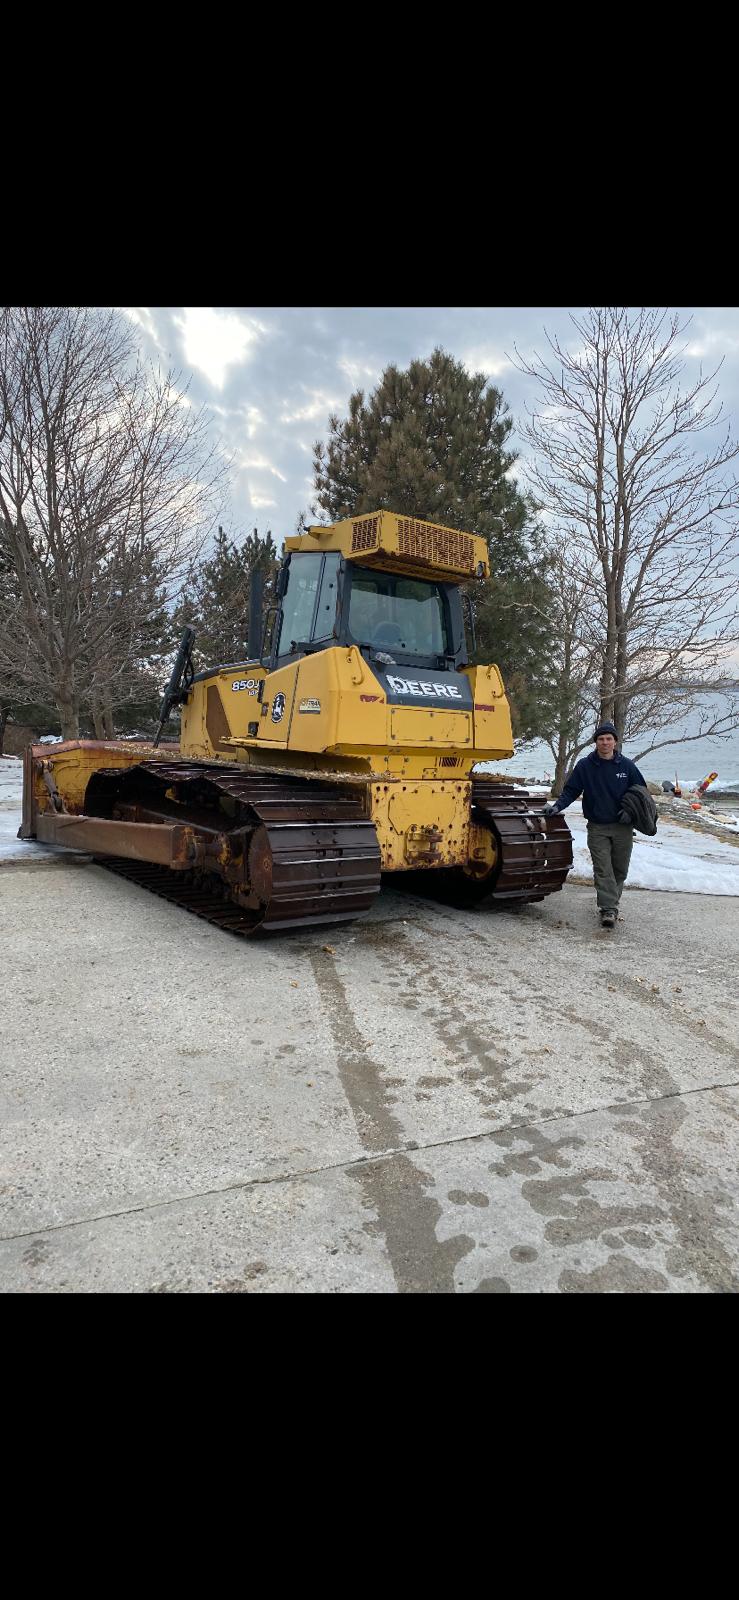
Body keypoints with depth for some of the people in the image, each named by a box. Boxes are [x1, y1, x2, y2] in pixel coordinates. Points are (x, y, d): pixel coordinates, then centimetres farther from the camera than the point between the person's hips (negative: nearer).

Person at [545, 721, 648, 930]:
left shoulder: (627, 766, 2)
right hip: (597, 828, -2)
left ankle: (609, 903, 28)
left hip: (623, 827, 2)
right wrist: (558, 805, -15)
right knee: (603, 869, -8)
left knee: (620, 870, 11)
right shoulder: (585, 766, -1)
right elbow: (571, 791, 2)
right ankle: (609, 909, -10)